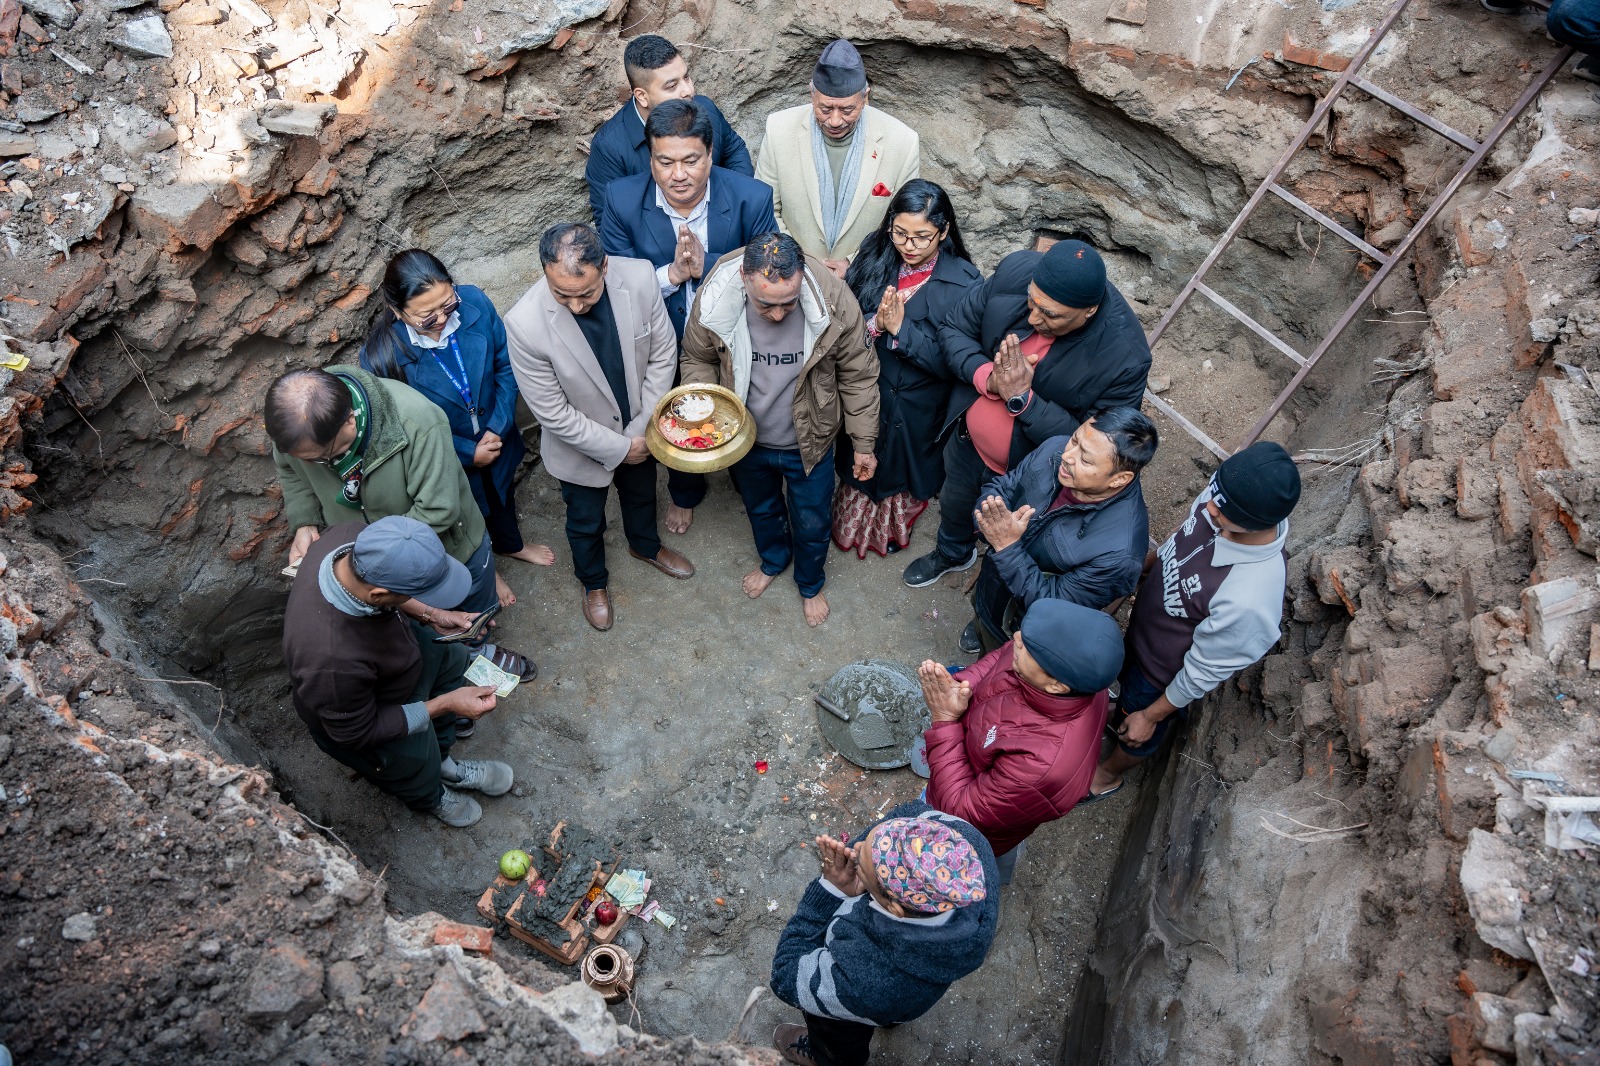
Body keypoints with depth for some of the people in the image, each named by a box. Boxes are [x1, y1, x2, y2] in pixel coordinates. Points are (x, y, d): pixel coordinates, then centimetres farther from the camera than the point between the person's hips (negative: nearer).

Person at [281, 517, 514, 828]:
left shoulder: (355, 537, -32)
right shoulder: (332, 662, -48)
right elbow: (356, 732, -28)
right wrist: (445, 704, -26)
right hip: (361, 720, -6)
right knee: (419, 776, 14)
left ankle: (441, 760, 41)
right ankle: (431, 797, 51)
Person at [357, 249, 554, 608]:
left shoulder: (474, 302, -26)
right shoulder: (380, 355, -33)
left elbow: (506, 365, -11)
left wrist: (499, 427, -18)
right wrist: (468, 453, -19)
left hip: (498, 439, 3)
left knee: (502, 496, 33)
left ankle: (510, 543, 68)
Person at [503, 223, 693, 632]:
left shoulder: (640, 278, -28)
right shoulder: (525, 324, -35)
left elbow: (662, 354, -12)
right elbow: (553, 413, -25)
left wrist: (643, 428, -14)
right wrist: (618, 448, -18)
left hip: (639, 432, 3)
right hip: (581, 444, -3)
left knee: (642, 494, 32)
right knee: (585, 523, 24)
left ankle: (645, 545, 65)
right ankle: (593, 581, 56)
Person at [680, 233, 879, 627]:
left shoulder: (834, 301, -29)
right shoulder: (713, 302, -26)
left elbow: (857, 375, -13)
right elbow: (698, 360, -4)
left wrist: (864, 442, -6)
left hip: (808, 445, -1)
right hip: (746, 439, 2)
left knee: (812, 523, 20)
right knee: (761, 510, 29)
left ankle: (810, 584, 54)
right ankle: (773, 560, 64)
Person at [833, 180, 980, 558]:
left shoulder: (963, 282, -21)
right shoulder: (873, 258, -11)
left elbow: (952, 362, -23)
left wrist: (901, 328, -30)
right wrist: (875, 324, -30)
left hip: (916, 410, -2)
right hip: (863, 398, 2)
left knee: (902, 469, 23)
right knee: (860, 468, 24)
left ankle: (894, 530, 55)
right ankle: (851, 526, 55)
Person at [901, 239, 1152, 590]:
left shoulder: (1125, 358, -35)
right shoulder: (1016, 270, -25)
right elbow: (953, 329, -12)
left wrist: (1022, 398, -38)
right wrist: (987, 376, -32)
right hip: (967, 440, 4)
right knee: (953, 502, 33)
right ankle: (952, 552, 67)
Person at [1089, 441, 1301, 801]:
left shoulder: (1248, 600, -46)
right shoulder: (1224, 499, -28)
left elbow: (1203, 672, -28)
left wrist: (1150, 716, -13)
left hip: (1164, 672, -5)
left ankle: (1108, 775, 58)